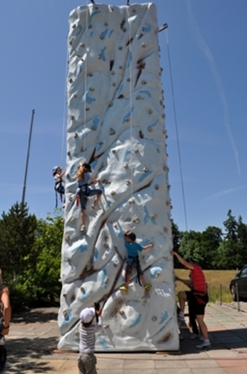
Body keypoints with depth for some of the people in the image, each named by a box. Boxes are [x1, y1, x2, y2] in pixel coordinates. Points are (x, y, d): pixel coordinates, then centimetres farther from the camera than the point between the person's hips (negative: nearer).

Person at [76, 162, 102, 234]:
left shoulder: (79, 175, 19)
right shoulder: (86, 174, 3)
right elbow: (93, 180, 12)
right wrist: (97, 180, 32)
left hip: (79, 192, 6)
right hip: (85, 191, -6)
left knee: (83, 210, 6)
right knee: (100, 191, 10)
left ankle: (83, 226, 2)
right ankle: (94, 205, 2)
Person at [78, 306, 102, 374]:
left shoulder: (81, 325, -7)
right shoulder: (93, 328, -19)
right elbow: (100, 326, 2)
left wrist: (95, 314, 16)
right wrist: (99, 316, 16)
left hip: (81, 355, 5)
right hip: (89, 356, -5)